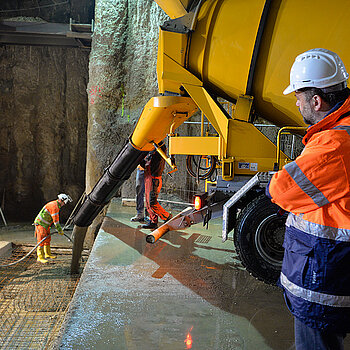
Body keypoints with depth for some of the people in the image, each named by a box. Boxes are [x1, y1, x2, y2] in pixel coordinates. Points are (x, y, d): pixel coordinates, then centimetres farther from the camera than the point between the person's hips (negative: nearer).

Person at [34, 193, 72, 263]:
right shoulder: (54, 206, -22)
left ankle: (48, 254, 27)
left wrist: (60, 229, 20)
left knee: (48, 239, 16)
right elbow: (55, 220, -22)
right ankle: (40, 257, -8)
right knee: (42, 240, -11)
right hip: (40, 224, -11)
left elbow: (56, 218, 20)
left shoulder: (56, 205, 11)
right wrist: (60, 230, -15)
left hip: (45, 225, 11)